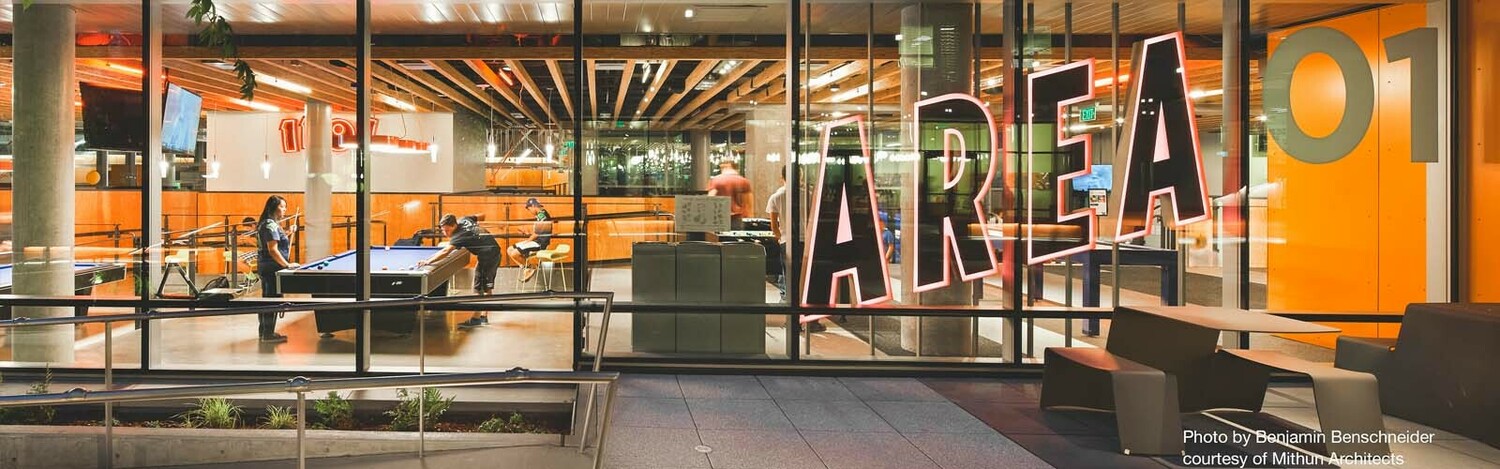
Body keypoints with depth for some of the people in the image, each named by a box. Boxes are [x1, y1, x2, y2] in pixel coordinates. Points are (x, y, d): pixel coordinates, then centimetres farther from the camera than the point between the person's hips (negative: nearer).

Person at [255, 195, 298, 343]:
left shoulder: (270, 224, 16)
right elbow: (273, 250, -22)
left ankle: (264, 332, 24)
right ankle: (268, 334, -2)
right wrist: (287, 265, -19)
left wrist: (289, 233, 13)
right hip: (271, 268, -11)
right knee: (273, 299, -6)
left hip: (264, 267, 11)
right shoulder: (270, 225, -16)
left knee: (266, 299, 16)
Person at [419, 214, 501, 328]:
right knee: (486, 286, 13)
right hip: (495, 252, 10)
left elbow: (445, 251, -34)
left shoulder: (459, 236, -20)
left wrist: (427, 261, -41)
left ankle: (476, 318, -7)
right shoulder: (464, 219, 4)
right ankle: (484, 317, 18)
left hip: (487, 255, -10)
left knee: (478, 287, -7)